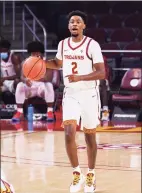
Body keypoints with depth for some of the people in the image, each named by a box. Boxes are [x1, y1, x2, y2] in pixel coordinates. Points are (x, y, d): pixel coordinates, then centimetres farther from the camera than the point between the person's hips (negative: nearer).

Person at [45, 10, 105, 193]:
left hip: (89, 95, -3)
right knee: (69, 134, -14)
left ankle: (91, 174, 24)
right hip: (70, 95, 3)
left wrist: (79, 77, -30)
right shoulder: (62, 44, 4)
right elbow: (58, 63, 24)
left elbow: (101, 73, -17)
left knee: (89, 136, 8)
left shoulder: (92, 45, -12)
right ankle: (77, 173, 0)